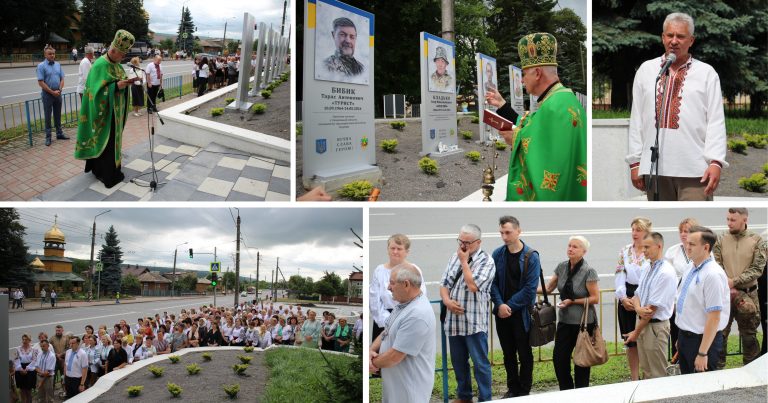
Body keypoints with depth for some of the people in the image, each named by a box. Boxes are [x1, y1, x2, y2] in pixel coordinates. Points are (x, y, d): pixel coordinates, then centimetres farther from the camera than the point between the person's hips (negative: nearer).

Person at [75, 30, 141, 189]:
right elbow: (98, 90, -22)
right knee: (106, 141, -2)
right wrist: (117, 86, -28)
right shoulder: (100, 65, -18)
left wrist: (127, 82, -4)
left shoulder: (116, 64, 8)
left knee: (113, 139, 14)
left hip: (116, 111, 9)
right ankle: (106, 175, 6)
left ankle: (111, 170, 24)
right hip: (104, 112, -9)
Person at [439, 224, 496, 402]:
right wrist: (447, 300, -7)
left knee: (480, 364, 0)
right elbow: (444, 283, 12)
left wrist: (464, 262, -11)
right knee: (458, 362, 17)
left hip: (474, 322, -6)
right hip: (454, 320, 6)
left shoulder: (486, 261, -9)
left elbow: (473, 285, -21)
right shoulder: (454, 257, 11)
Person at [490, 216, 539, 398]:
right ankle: (513, 389, 25)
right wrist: (500, 304, -13)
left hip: (522, 313, -4)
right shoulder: (498, 254, 2)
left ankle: (524, 391, 18)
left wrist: (509, 305, -13)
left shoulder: (531, 257, -9)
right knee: (508, 354, 13)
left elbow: (530, 289, -13)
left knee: (524, 354, 6)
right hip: (502, 312, 4)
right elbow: (493, 282, 1)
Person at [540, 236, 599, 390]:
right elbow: (549, 287, 12)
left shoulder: (588, 271, -14)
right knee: (559, 358, 2)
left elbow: (595, 298, -12)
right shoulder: (562, 267, 3)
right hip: (565, 320, 5)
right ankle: (566, 393, 18)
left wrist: (572, 301, -17)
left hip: (584, 322, -5)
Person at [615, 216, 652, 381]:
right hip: (627, 300, 4)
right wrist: (623, 298, -7)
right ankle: (634, 379, 18)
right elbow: (620, 276, 5)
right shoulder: (625, 251, 8)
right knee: (631, 342, 8)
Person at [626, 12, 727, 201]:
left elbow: (716, 121, 1)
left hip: (694, 169, -2)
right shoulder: (646, 70, 13)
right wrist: (635, 161, 7)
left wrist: (716, 162, -10)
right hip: (654, 167, 3)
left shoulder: (707, 73, 6)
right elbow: (636, 119, 12)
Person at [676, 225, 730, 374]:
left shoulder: (713, 275, -22)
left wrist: (702, 353, -24)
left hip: (703, 339, -8)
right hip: (684, 337, 8)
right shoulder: (690, 271, 5)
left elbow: (714, 318, -24)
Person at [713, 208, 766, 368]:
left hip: (748, 294, -1)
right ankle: (718, 368, 16)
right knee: (720, 333, 5)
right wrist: (729, 288, -13)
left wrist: (734, 281, -16)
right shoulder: (721, 240, 1)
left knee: (749, 335, 10)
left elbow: (757, 269, -8)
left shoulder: (757, 241, -3)